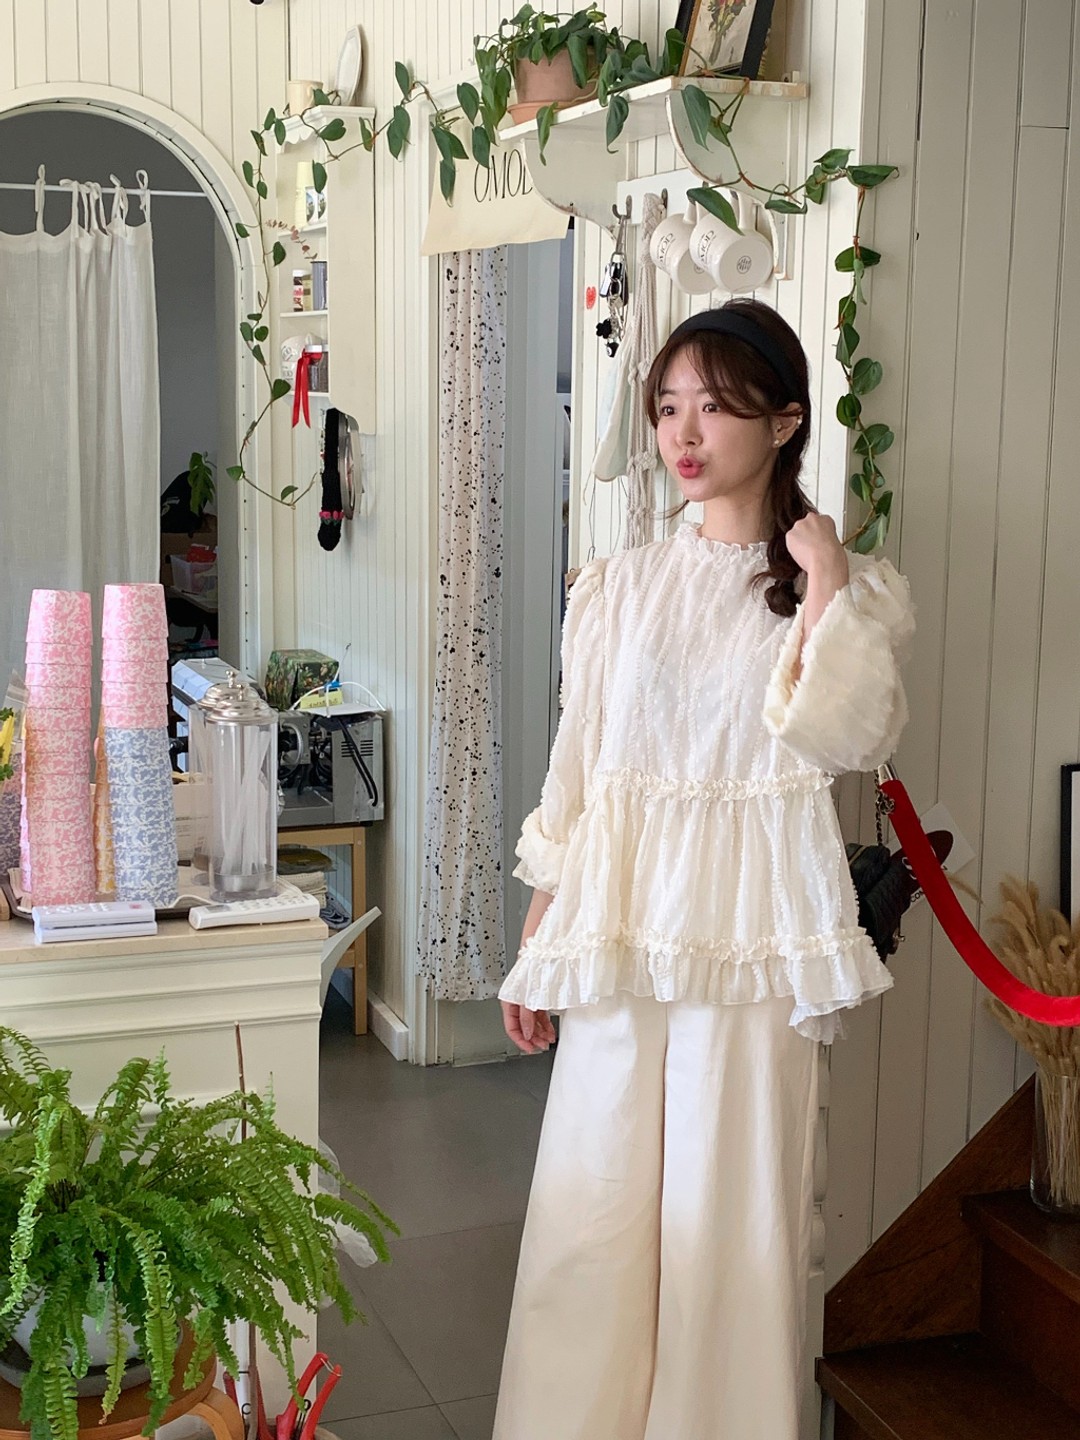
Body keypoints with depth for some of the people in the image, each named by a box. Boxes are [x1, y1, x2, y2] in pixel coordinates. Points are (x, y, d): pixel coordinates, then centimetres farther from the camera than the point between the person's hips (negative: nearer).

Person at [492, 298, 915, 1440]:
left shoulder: (851, 588, 2)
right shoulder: (620, 588, 8)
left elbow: (852, 739, -16)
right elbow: (574, 770, 10)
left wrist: (824, 579, -15)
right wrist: (535, 943, 9)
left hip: (753, 929, -2)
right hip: (620, 921, 3)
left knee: (732, 1208, 3)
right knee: (592, 1203, 6)